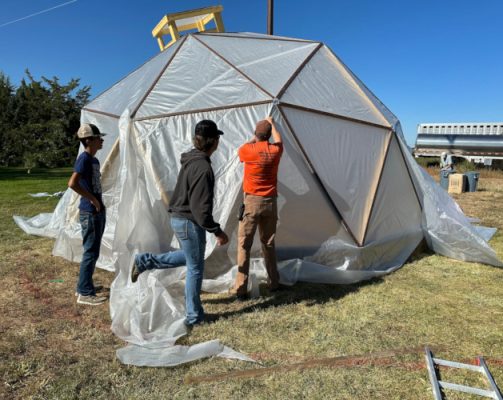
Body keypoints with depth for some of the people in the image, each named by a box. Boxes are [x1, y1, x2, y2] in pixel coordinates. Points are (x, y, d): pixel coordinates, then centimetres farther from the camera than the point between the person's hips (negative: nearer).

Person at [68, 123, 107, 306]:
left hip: (97, 212, 10)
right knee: (91, 252, -4)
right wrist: (92, 199, -19)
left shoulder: (94, 160, 14)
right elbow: (72, 183, -27)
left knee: (93, 251, 16)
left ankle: (85, 286, 28)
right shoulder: (84, 159, -15)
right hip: (90, 213, -10)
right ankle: (84, 293, 5)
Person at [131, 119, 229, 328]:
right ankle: (194, 317, 19)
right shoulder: (203, 168, -25)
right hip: (189, 222, -9)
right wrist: (217, 231, -18)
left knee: (188, 257, 28)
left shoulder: (190, 160, 6)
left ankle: (144, 261, 27)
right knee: (195, 268, 5)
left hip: (179, 218, 9)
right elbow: (200, 208, -26)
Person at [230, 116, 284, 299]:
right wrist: (271, 123, 40)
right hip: (270, 202, 4)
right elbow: (278, 140, 25)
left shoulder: (248, 150, -9)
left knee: (244, 244, 1)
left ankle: (240, 288, 1)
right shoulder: (275, 150, 0)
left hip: (252, 201, -3)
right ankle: (274, 282, 25)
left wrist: (253, 139, 33)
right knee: (269, 243, 16)